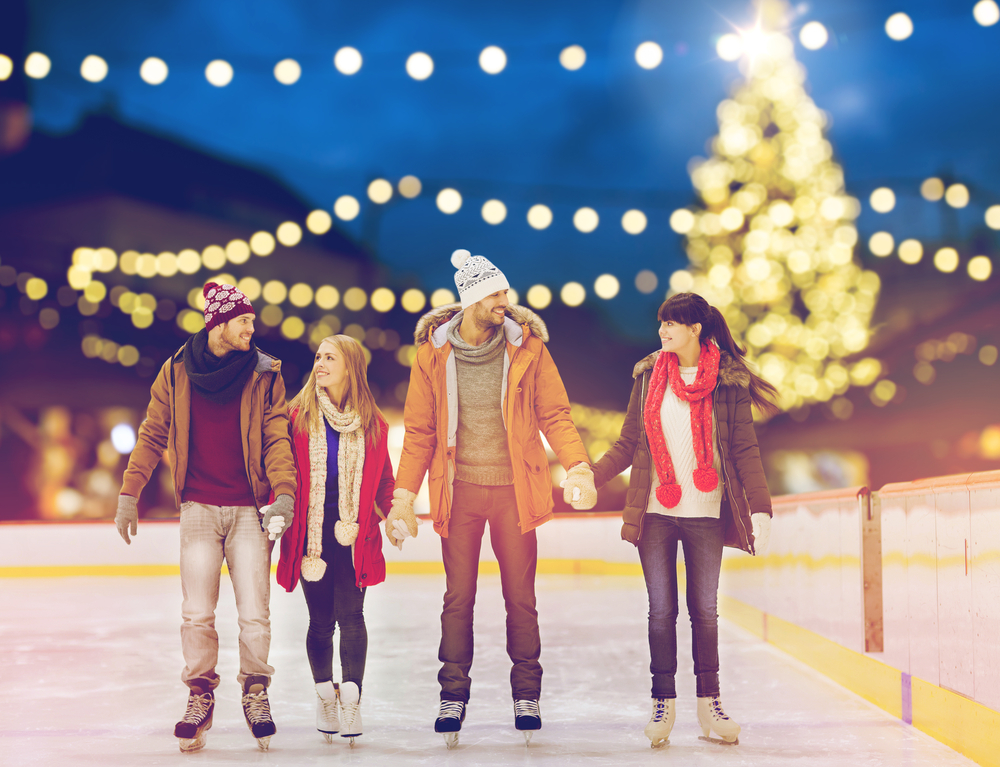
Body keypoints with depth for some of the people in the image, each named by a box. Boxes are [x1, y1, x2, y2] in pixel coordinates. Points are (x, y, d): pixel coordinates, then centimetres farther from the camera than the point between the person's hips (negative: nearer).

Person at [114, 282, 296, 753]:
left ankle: (255, 692, 16)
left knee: (254, 614, -4)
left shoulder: (264, 375, 3)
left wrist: (284, 492, -16)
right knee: (197, 614, 0)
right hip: (198, 508, 1)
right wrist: (129, 492, 6)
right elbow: (152, 435, 11)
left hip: (249, 510, 0)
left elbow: (276, 439, -1)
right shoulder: (177, 373, 5)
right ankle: (199, 696, 16)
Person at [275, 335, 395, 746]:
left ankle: (351, 698, 2)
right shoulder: (299, 416, 1)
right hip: (311, 532, 0)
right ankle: (325, 695, 22)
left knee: (351, 615, -6)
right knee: (320, 620, 6)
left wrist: (387, 513, 2)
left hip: (354, 534, 0)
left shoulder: (372, 423, 4)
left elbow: (383, 478, 13)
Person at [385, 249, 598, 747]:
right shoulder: (434, 352, -1)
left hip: (513, 489, 0)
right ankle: (453, 696, 17)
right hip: (459, 491, 0)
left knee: (520, 598, 6)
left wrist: (578, 468, -13)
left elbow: (554, 415, 1)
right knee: (458, 599, 5)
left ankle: (526, 695, 18)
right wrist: (404, 496, 0)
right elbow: (419, 431, 4)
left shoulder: (527, 346, -1)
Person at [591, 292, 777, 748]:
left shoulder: (729, 382, -1)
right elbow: (629, 444, 9)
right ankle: (663, 703, 11)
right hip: (655, 512, 2)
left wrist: (760, 509, -10)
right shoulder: (649, 376, 6)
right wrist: (591, 477, -3)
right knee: (661, 609, 2)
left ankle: (709, 703, 15)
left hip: (705, 514, -1)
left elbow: (745, 450, -2)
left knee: (704, 609, 5)